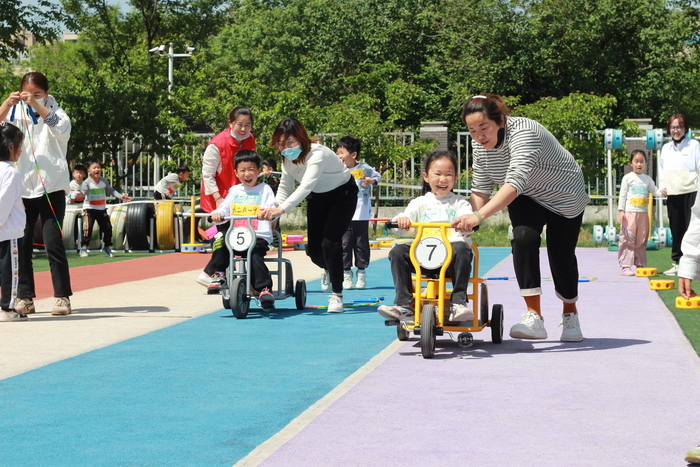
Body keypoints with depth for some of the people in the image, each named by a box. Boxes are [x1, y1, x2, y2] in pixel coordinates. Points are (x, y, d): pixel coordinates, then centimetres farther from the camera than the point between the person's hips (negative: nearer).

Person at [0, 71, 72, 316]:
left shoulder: (54, 112, 3)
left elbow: (61, 128, -18)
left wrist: (37, 105, -28)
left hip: (51, 187, -3)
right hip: (21, 187, 3)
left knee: (53, 243, -7)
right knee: (20, 245, 2)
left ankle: (62, 297, 0)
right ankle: (25, 298, 9)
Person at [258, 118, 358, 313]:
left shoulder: (317, 154, -36)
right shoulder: (287, 158, -13)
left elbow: (306, 186, -50)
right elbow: (285, 188, -7)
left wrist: (281, 209, -62)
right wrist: (273, 212, -26)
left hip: (342, 195, -7)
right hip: (318, 197, 7)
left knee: (330, 242, -22)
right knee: (313, 249, 3)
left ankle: (337, 295, -9)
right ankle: (328, 270, 40)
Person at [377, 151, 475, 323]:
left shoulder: (459, 202, 16)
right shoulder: (420, 202, 19)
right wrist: (401, 220, -21)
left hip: (450, 254, -2)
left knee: (462, 249, -34)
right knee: (397, 251, -21)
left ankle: (458, 303, -31)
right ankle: (404, 304, -23)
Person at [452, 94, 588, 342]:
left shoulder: (523, 133, -38)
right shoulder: (480, 144, -15)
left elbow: (515, 182, -51)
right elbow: (481, 188, -7)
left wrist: (479, 216, -61)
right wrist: (467, 221, -24)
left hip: (564, 197, -4)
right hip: (526, 199, 4)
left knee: (562, 255, -1)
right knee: (523, 238, -22)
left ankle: (570, 315, 27)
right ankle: (534, 317, -21)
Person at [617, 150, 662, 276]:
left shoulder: (647, 179, 13)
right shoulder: (627, 178, 2)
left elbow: (654, 191, 11)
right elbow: (622, 195, 0)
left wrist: (662, 192, -11)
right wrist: (621, 211, -7)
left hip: (643, 212, 4)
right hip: (630, 212, -4)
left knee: (641, 241, 9)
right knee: (628, 239, -7)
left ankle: (640, 265, 16)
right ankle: (625, 267, -8)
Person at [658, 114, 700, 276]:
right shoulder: (666, 148, 16)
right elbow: (662, 170, 22)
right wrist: (662, 187, 6)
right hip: (672, 195, 5)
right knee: (676, 230, 7)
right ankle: (677, 262, 13)